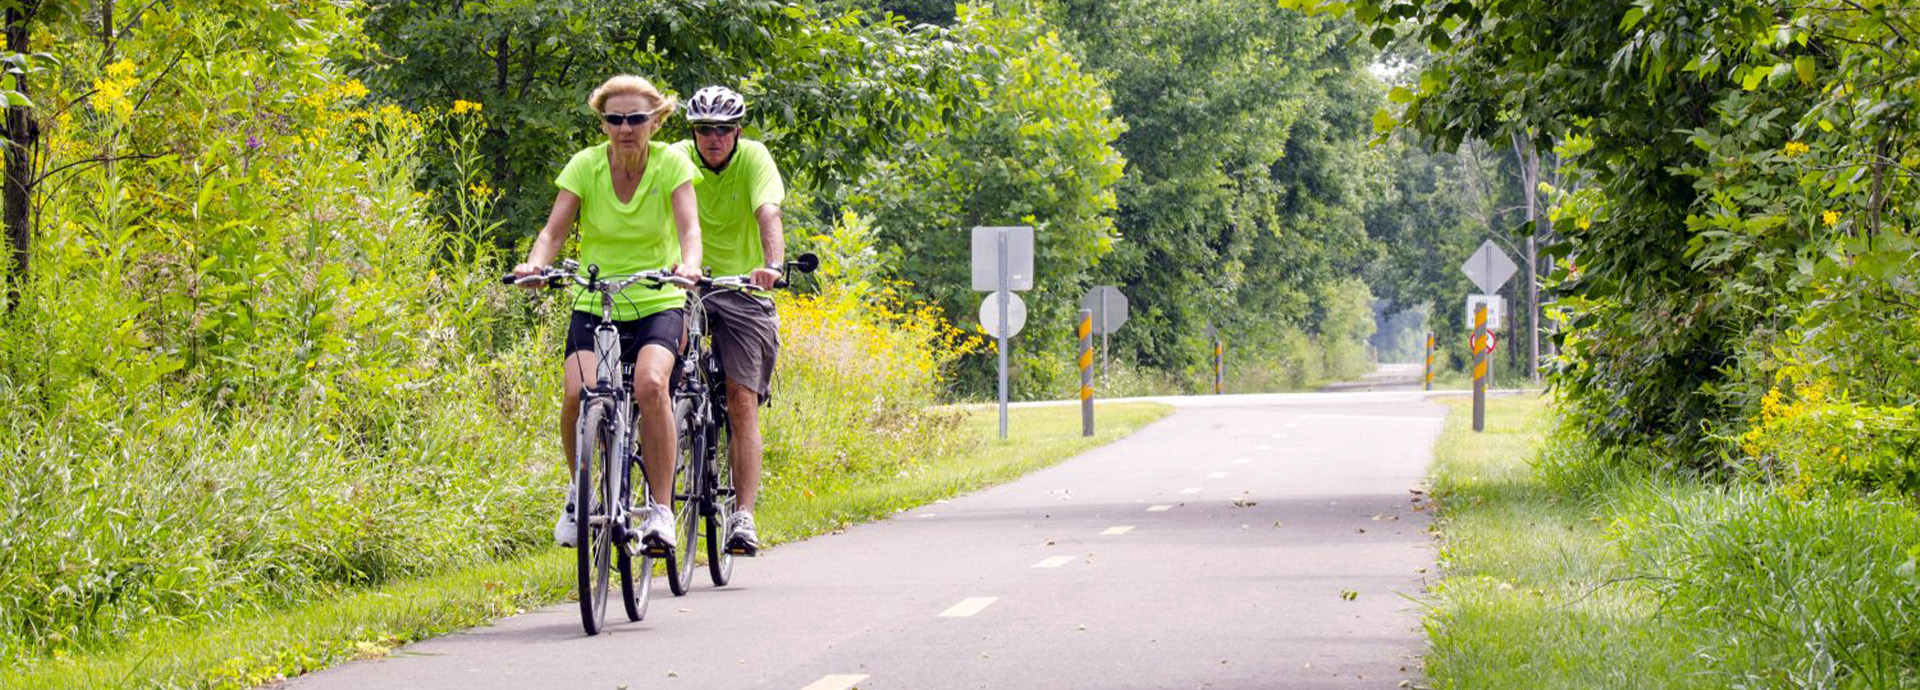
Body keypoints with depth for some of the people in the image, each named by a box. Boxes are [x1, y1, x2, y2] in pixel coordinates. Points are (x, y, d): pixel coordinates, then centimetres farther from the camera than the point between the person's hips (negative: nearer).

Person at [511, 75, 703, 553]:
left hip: (658, 304, -1)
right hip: (594, 306, 1)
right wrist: (536, 263, -32)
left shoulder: (671, 164, -6)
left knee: (650, 384, -31)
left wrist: (689, 263, -40)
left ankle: (661, 508, -21)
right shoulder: (585, 166, -3)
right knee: (577, 394, -24)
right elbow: (554, 230, -10)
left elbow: (689, 226, -18)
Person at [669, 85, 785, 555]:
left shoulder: (753, 158, -11)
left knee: (742, 402, -9)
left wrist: (773, 265, -44)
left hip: (743, 288, -1)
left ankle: (744, 516, -10)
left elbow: (768, 214, -26)